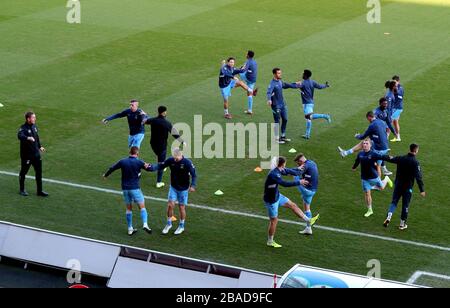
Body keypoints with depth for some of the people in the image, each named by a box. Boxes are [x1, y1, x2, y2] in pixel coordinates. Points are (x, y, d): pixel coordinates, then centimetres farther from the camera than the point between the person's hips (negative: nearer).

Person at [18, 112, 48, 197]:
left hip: (36, 154, 7)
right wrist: (28, 138, -55)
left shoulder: (34, 126, 6)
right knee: (23, 172, 10)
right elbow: (20, 136, -39)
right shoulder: (23, 128, -18)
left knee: (39, 172, 8)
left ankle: (39, 191, 17)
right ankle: (22, 190, 27)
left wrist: (40, 146, 21)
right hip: (26, 154, -7)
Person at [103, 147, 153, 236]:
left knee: (129, 208, 13)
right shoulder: (138, 162, -9)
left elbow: (112, 168, 15)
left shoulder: (122, 162, 2)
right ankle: (145, 224, -18)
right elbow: (149, 168, 0)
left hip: (125, 188, 4)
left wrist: (106, 175, 30)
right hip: (135, 188, -4)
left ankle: (130, 229, 14)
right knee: (142, 207, 1)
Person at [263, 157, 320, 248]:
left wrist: (298, 171, 30)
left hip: (277, 196, 9)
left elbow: (288, 171, 15)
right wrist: (299, 182, -28)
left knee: (293, 205, 14)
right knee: (274, 220, 5)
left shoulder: (280, 171, -5)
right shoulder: (274, 174, -33)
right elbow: (285, 184, -36)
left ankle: (308, 220, 28)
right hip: (271, 200, -9)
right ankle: (270, 242, 22)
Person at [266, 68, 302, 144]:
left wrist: (295, 85, 37)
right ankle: (277, 138, 6)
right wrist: (269, 100, -52)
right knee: (277, 121, -3)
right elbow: (269, 92, -34)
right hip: (276, 106, -9)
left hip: (283, 104, 9)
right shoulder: (272, 83, -18)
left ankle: (283, 136, 28)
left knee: (285, 120, 14)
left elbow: (287, 85, 27)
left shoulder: (280, 82, 8)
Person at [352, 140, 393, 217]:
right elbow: (357, 161, 19)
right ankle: (370, 210, 18)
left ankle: (386, 179, 50)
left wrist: (389, 158, -40)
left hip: (373, 177, -3)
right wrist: (354, 167, 36)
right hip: (364, 178, 3)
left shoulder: (373, 154, -18)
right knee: (367, 193, 4)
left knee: (381, 188, 17)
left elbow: (382, 157, -24)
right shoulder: (360, 154, -1)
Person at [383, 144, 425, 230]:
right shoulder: (415, 163, -17)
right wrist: (422, 190, -19)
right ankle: (402, 224, 18)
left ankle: (389, 217, -12)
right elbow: (418, 177, -22)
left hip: (398, 185, 3)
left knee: (394, 202, 12)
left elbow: (391, 159, 14)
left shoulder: (401, 158, -4)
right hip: (408, 187, -3)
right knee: (405, 205, 9)